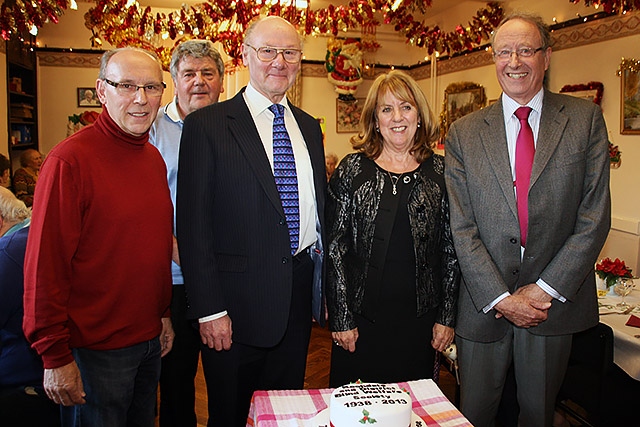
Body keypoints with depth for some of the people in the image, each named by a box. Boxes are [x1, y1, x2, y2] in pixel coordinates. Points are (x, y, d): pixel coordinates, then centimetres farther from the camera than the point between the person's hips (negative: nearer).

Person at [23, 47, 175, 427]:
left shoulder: (155, 159, 6)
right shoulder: (70, 159, -17)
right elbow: (45, 263, -17)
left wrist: (164, 313, 14)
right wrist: (55, 356, -14)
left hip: (150, 340, 7)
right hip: (96, 349, -7)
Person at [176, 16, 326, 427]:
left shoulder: (309, 127, 10)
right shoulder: (207, 125, -7)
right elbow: (193, 224, -11)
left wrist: (326, 285, 10)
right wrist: (209, 309, -15)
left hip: (299, 298, 5)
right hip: (238, 303, -4)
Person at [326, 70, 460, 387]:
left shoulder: (440, 171, 2)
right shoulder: (352, 170, -2)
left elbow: (451, 249, 3)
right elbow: (334, 246, -4)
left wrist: (447, 316, 1)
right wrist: (341, 318, -7)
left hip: (420, 317, 2)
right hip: (361, 317, -1)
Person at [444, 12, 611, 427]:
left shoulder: (585, 119, 0)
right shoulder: (463, 133, -1)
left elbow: (595, 216, -5)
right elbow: (462, 229, -5)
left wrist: (546, 289, -11)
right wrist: (501, 297, -11)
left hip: (556, 300, 0)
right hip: (484, 303, 0)